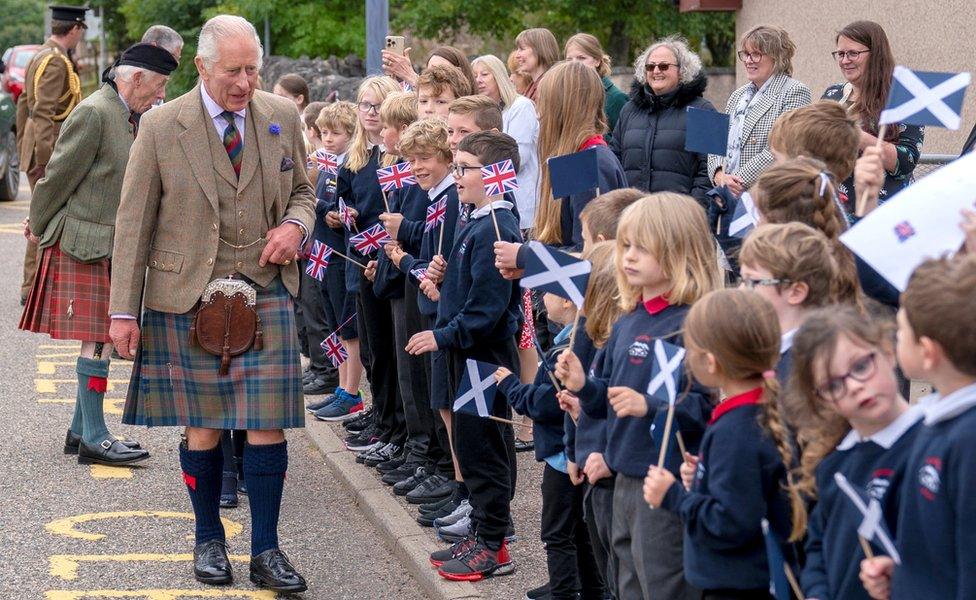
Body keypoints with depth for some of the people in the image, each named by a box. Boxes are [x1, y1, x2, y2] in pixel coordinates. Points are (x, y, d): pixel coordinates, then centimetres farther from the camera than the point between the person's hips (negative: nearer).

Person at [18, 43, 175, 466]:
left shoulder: (127, 116, 14)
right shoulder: (94, 113, -16)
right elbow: (59, 175, -13)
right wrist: (39, 227, -4)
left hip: (110, 246, 9)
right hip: (83, 244, -9)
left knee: (103, 338, 12)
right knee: (98, 339, -9)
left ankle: (82, 430, 20)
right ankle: (93, 438, -4)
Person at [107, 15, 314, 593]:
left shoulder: (283, 117, 3)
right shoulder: (161, 126, -5)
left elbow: (303, 190, 18)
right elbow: (134, 222, -2)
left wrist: (296, 225, -7)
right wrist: (124, 310, -4)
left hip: (267, 292, 2)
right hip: (187, 297, -2)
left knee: (268, 424, -1)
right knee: (204, 427, 6)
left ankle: (266, 550, 11)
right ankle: (209, 540, 25)